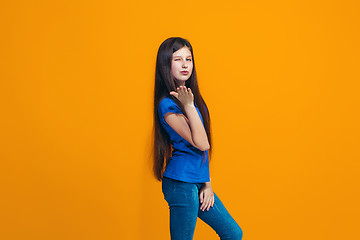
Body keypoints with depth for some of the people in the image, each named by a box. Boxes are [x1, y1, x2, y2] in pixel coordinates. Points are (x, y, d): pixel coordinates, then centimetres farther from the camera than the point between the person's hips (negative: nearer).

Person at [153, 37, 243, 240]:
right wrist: (188, 106, -26)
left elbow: (203, 146, 11)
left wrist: (207, 183, 8)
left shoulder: (191, 96, 10)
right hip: (181, 183, -9)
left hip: (198, 182, 9)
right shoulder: (168, 104, -16)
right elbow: (201, 143, -21)